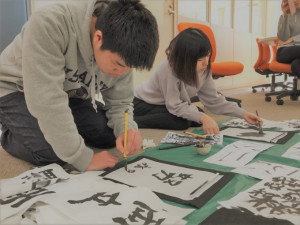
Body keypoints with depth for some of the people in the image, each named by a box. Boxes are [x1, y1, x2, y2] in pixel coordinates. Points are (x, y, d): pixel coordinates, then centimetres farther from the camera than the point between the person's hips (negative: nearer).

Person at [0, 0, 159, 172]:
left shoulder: (120, 53, -19)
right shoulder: (47, 25, -38)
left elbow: (120, 102, -8)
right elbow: (46, 100, -40)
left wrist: (127, 130, -30)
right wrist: (84, 160, -36)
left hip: (69, 93, 5)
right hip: (18, 89, -5)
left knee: (113, 134, -8)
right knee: (51, 153, -27)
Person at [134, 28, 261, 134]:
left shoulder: (203, 70, -14)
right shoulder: (169, 68, -34)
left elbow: (213, 100, -6)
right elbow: (175, 106, -30)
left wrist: (243, 114, -12)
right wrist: (203, 117, -41)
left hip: (170, 105, 8)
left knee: (197, 120, -8)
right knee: (181, 123, -26)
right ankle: (133, 122, -12)